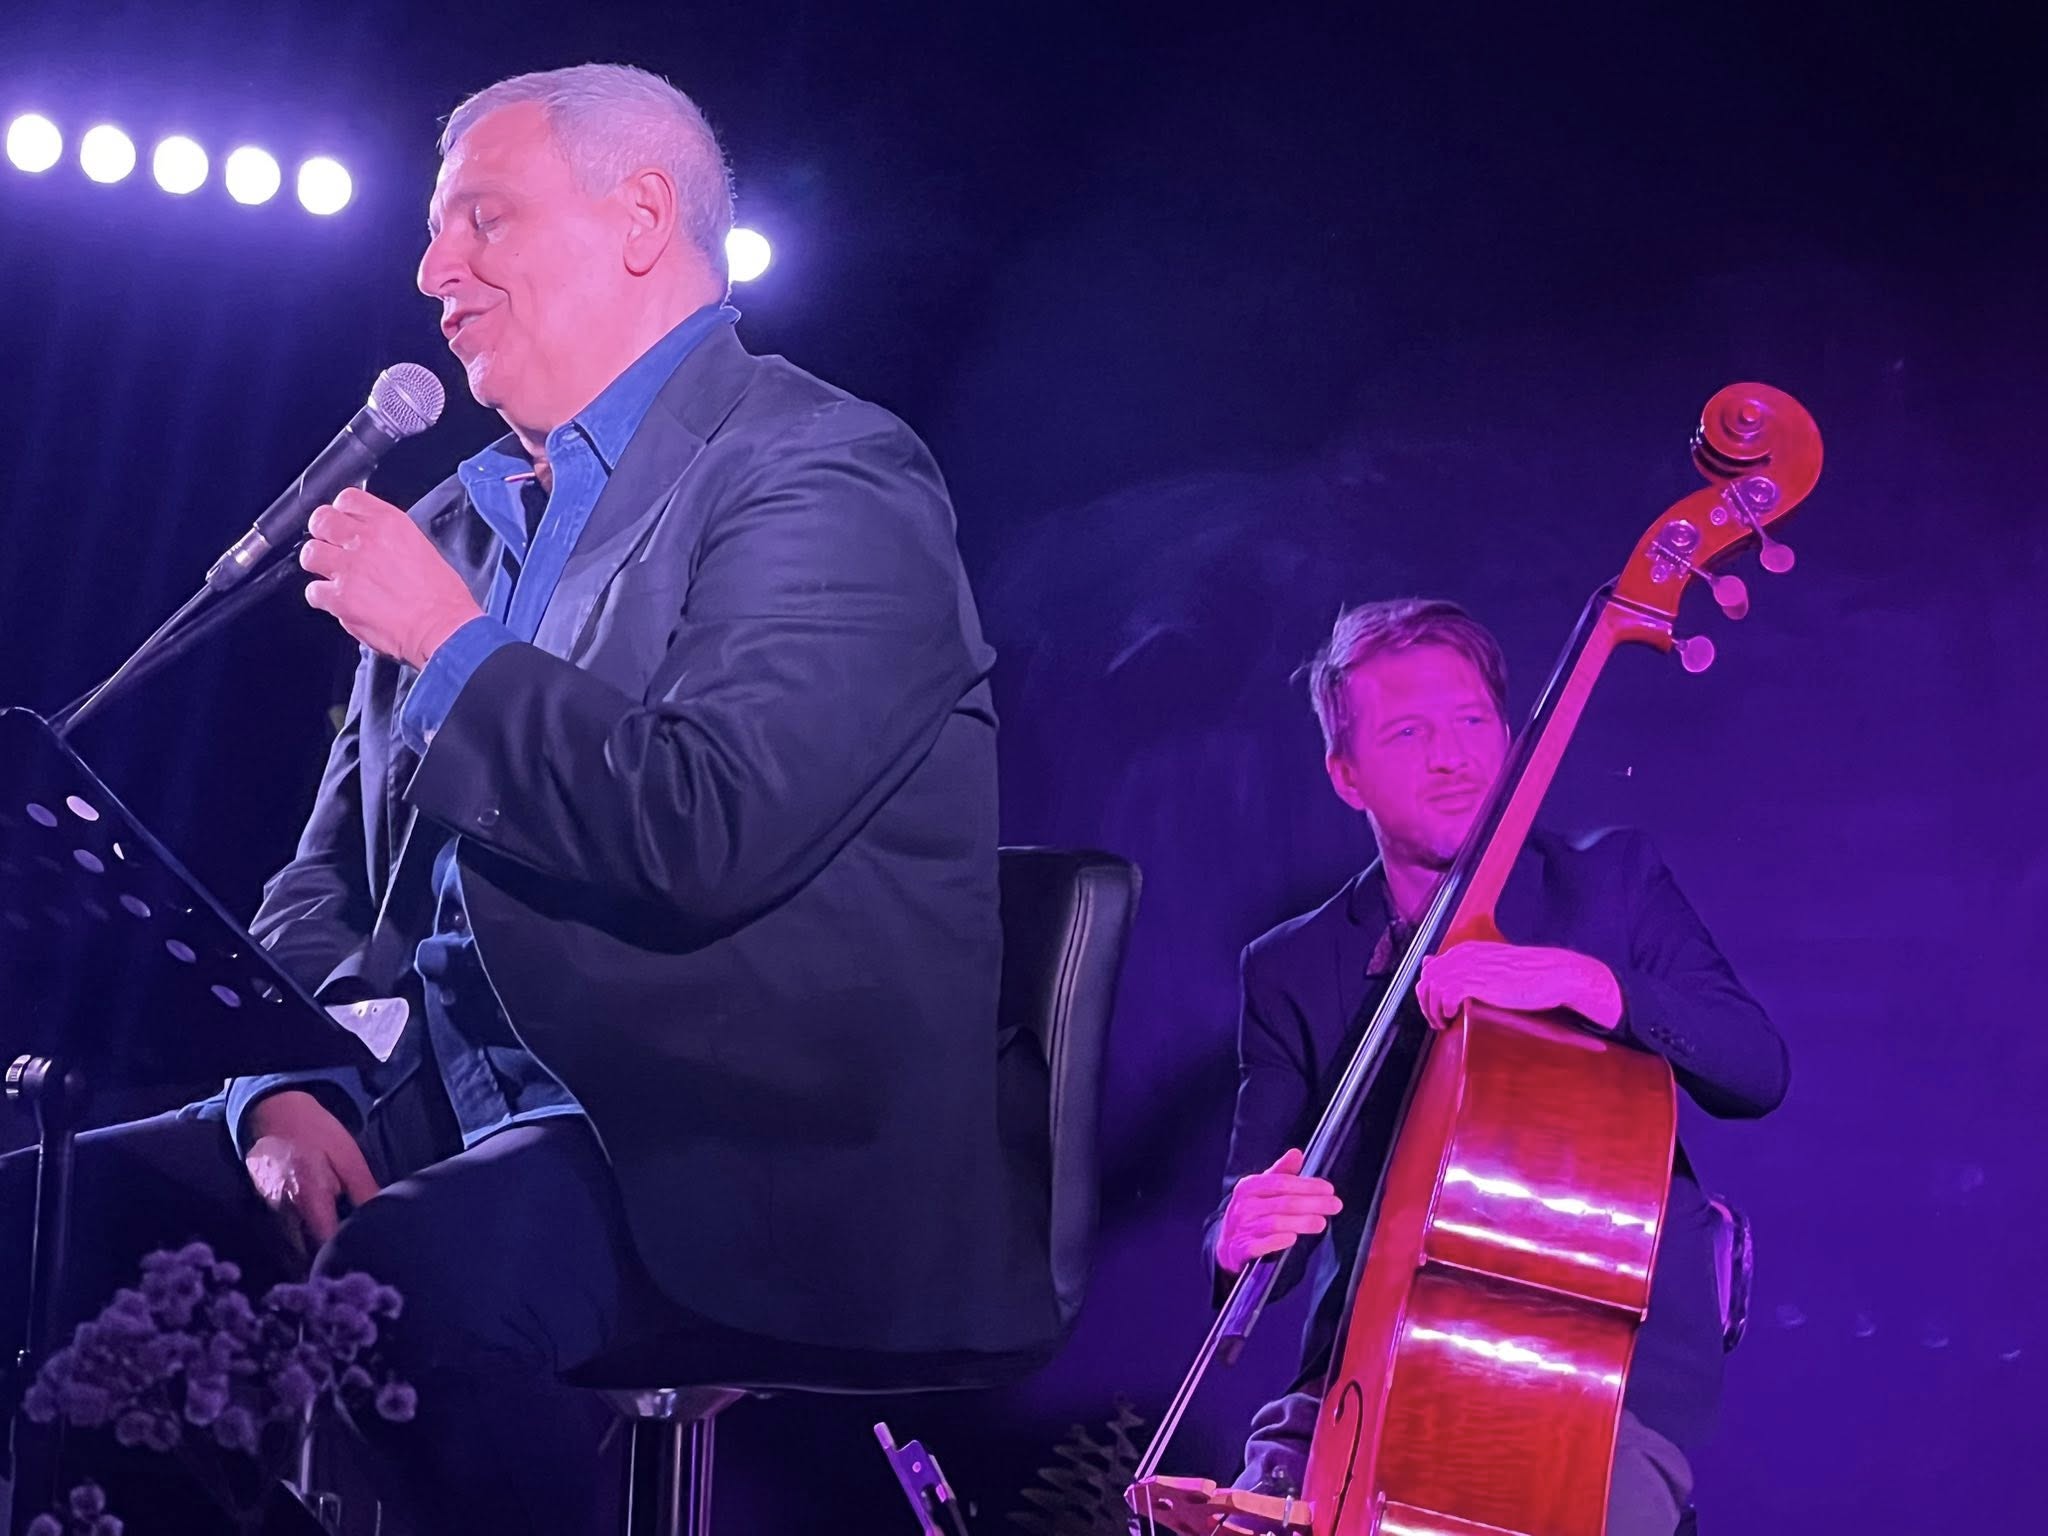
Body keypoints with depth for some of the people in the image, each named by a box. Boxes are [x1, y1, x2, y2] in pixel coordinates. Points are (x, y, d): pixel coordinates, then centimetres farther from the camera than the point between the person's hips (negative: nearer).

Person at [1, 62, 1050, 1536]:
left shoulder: (827, 473, -7)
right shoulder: (455, 523, 18)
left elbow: (712, 833, -22)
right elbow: (329, 880, 17)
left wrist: (453, 646, -10)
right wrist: (284, 1088, -2)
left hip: (744, 1156, -7)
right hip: (431, 1123, 8)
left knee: (407, 1278, -34)